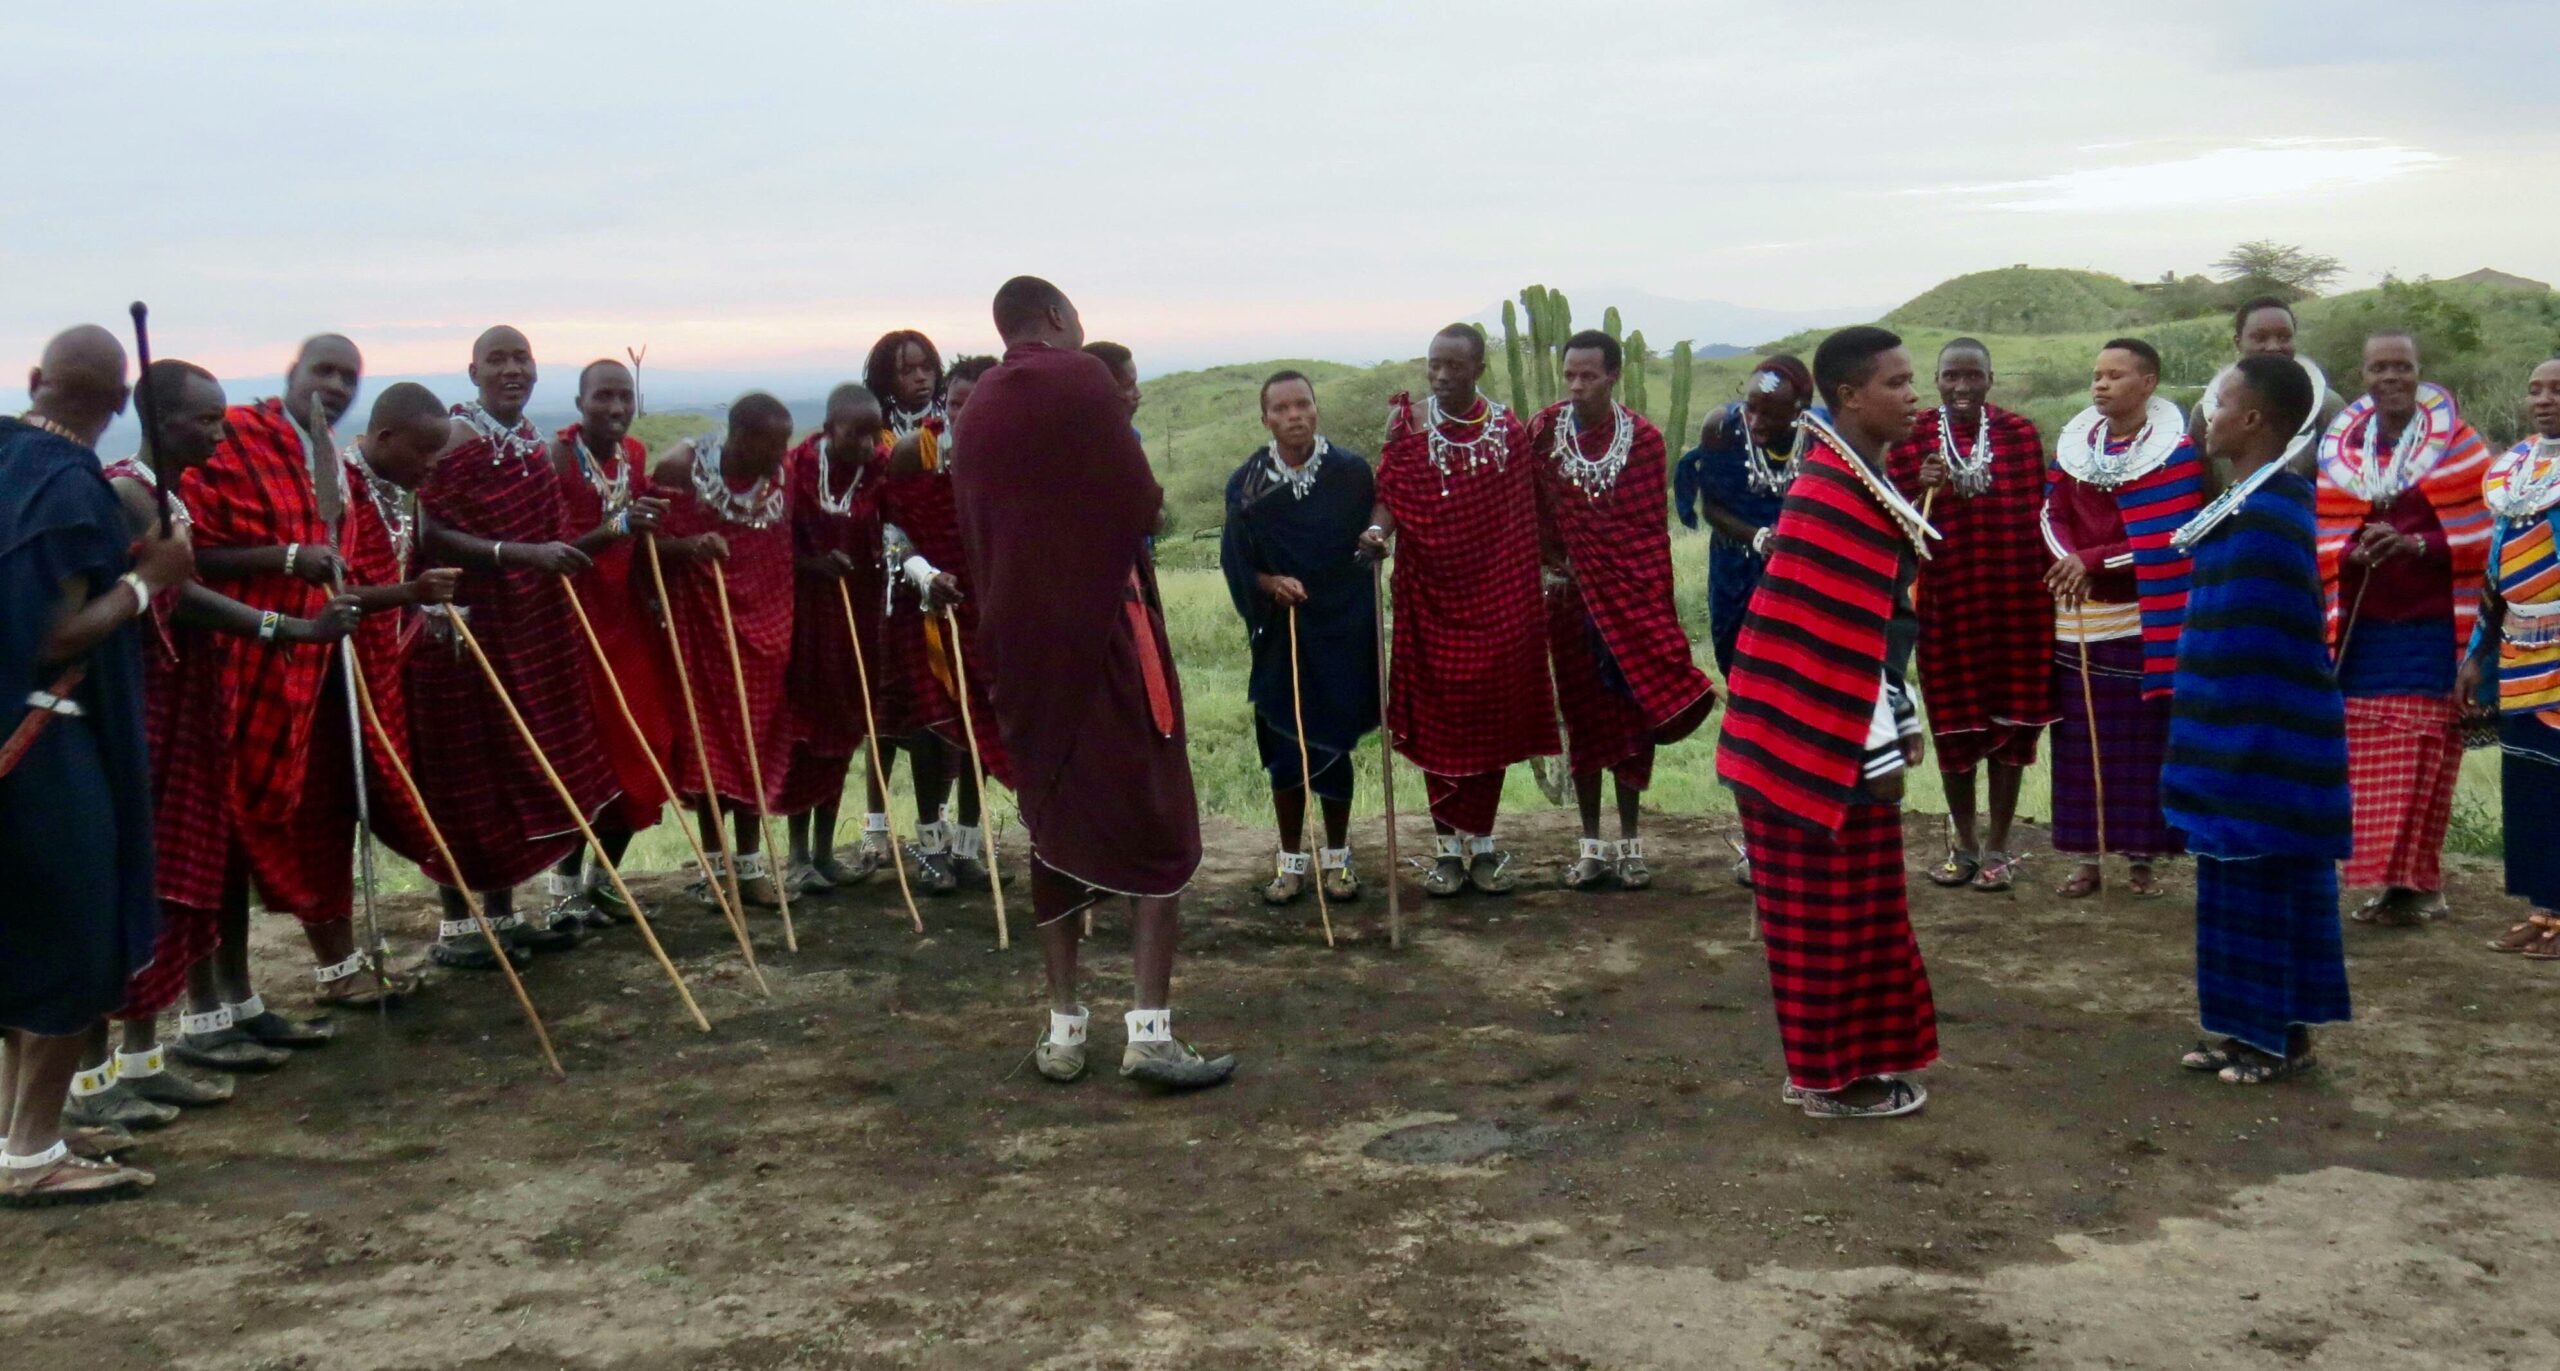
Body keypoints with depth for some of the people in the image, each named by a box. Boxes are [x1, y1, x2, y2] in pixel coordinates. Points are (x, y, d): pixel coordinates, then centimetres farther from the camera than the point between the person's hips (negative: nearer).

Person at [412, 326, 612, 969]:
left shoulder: (534, 444, 12)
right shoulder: (457, 440, -13)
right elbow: (433, 536, -22)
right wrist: (520, 554, -28)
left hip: (529, 631, 8)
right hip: (467, 634, -8)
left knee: (520, 771, 12)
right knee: (466, 777, -1)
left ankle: (503, 912, 24)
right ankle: (455, 925, 9)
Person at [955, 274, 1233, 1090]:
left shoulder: (979, 408, 12)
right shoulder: (1080, 380, -6)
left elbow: (974, 532, 15)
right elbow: (1139, 504, -9)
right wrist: (1148, 497, 10)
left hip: (1020, 638, 6)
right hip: (1107, 625, -6)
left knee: (1056, 824, 13)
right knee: (1155, 823, -1)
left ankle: (1064, 1029, 14)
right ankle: (1151, 1029, -8)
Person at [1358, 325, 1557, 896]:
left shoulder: (1509, 431, 2)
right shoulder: (1408, 427, 0)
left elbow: (1524, 514, 6)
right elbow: (1390, 495, -6)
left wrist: (1531, 585, 5)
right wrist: (1377, 532, -26)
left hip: (1497, 597, 1)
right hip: (1429, 596, -1)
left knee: (1492, 717, 5)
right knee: (1436, 719, 3)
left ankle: (1483, 841, 16)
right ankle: (1447, 844, 13)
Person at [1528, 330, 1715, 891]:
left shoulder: (1644, 438, -5)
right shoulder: (1544, 430, -4)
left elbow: (1654, 528, -2)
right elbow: (1533, 509, 3)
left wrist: (1656, 603, -6)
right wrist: (1552, 563, -4)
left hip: (1632, 593, -1)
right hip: (1571, 594, 1)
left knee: (1632, 714, 3)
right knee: (1583, 714, 7)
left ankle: (1630, 841, 12)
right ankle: (1590, 843, 14)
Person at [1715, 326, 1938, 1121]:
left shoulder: (1862, 482, 12)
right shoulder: (1834, 493, -20)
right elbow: (1825, 636, -23)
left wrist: (1900, 722, 17)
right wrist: (1875, 748, -20)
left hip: (1849, 730, 10)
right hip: (1824, 741, -10)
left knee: (1844, 906, 17)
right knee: (1833, 908, 1)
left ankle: (1830, 1060, 28)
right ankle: (1833, 1079, 13)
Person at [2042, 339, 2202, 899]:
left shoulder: (2174, 450, -6)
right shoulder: (2074, 444, 8)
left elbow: (2168, 539, -12)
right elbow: (2053, 515, 7)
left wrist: (2093, 560, -15)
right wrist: (2072, 563, -13)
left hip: (2145, 616, -3)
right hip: (2080, 614, 4)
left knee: (2145, 735, 1)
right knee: (2082, 737, 4)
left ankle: (2142, 857, 9)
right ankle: (2087, 857, 11)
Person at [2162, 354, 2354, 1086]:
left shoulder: (2264, 518, -20)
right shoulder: (2256, 504, 11)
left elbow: (2261, 649, -22)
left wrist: (2238, 756, -21)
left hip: (2262, 744, -9)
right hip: (2248, 740, 9)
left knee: (2263, 878, 0)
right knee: (2242, 879, 14)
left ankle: (2282, 1036, 11)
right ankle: (2251, 1027, 23)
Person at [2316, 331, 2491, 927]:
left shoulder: (2458, 444, 2)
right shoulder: (2338, 448, 10)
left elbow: (2481, 534, -2)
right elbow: (2325, 542, 11)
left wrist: (2417, 546, -17)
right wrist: (2357, 551, -10)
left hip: (2433, 626, -3)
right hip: (2362, 628, 3)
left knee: (2424, 758, -6)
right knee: (2368, 758, 0)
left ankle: (2418, 882, 0)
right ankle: (2388, 880, 7)